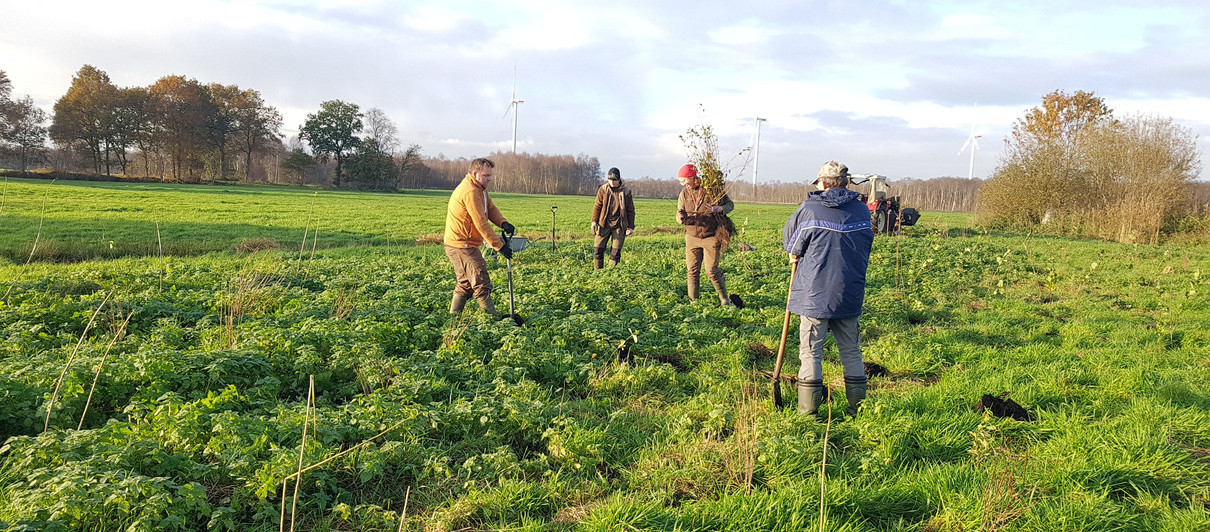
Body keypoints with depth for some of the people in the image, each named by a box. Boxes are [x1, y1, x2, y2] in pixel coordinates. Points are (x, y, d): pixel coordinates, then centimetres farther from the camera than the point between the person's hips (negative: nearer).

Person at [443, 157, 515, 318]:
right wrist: (499, 246, -23)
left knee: (465, 284, 18)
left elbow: (491, 208, 8)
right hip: (462, 245, -11)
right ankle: (493, 317, -4)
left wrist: (503, 223, -14)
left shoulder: (479, 188, 12)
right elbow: (481, 223, -25)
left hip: (457, 245, 11)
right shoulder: (470, 192, -22)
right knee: (482, 284, -8)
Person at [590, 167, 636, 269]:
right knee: (598, 249, 0)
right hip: (603, 224, 1)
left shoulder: (626, 192, 0)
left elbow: (630, 211, 5)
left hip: (619, 226, -1)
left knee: (616, 252, 1)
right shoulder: (603, 190, 2)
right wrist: (594, 221, -2)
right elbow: (597, 206, 7)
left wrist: (630, 226, 2)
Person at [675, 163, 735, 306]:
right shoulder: (684, 193, 4)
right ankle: (693, 301, 13)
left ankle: (724, 299, 12)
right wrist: (681, 218, -21)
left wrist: (718, 209, -19)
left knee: (712, 270, -6)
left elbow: (730, 204, 3)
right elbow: (679, 214, 5)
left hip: (711, 236, -4)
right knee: (692, 270, 2)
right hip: (692, 237, 4)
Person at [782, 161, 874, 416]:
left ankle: (808, 411, 9)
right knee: (851, 351, 14)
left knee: (811, 351, 5)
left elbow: (791, 244, 1)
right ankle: (858, 408, 20)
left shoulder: (808, 210, -10)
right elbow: (864, 248, 13)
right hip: (850, 294, 4)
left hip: (814, 294, -3)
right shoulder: (862, 211, 3)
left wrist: (796, 254, 21)